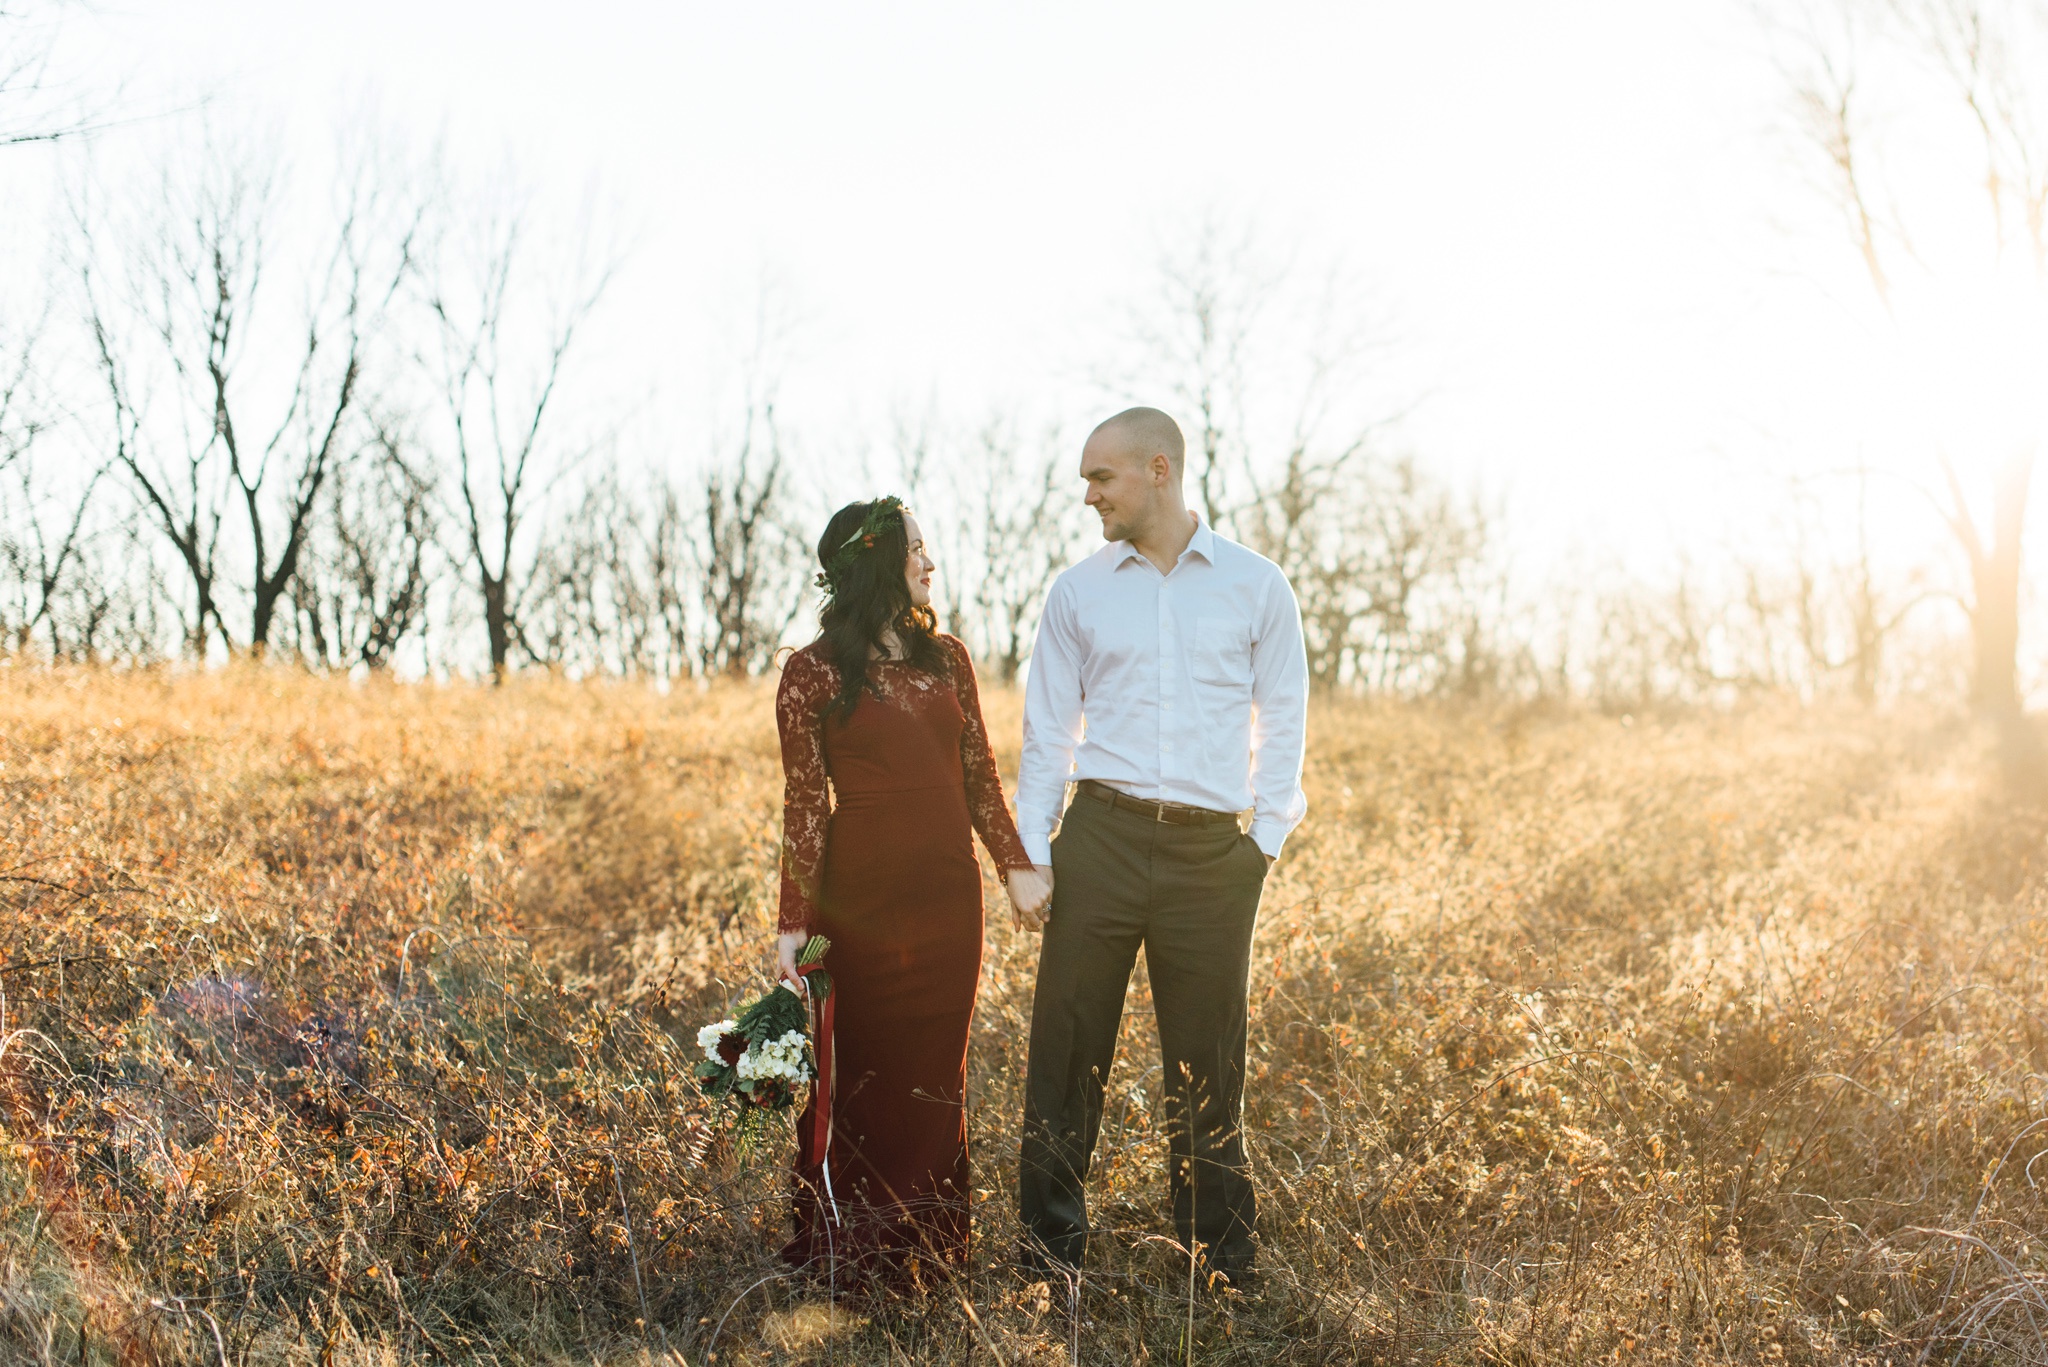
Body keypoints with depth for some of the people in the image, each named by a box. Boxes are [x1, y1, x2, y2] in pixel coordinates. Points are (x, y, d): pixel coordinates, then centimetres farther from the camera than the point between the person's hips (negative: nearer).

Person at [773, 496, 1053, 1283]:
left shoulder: (945, 657, 9)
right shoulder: (814, 672, -4)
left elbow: (979, 775, 12)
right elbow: (804, 803, -6)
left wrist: (1016, 865, 3)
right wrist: (793, 924, -10)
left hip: (947, 893, 4)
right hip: (860, 895, -4)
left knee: (936, 1070, 9)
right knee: (864, 1067, 6)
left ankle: (927, 1240, 22)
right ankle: (850, 1242, 21)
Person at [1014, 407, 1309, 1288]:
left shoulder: (1256, 587, 5)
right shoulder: (1078, 592, 8)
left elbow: (1282, 722, 8)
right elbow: (1048, 730, 10)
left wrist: (1264, 841, 1)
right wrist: (1032, 853, 3)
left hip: (1211, 851, -1)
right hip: (1101, 836, 1)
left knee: (1207, 1063, 6)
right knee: (1066, 1048, 0)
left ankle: (1221, 1265, 19)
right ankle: (1050, 1258, 12)